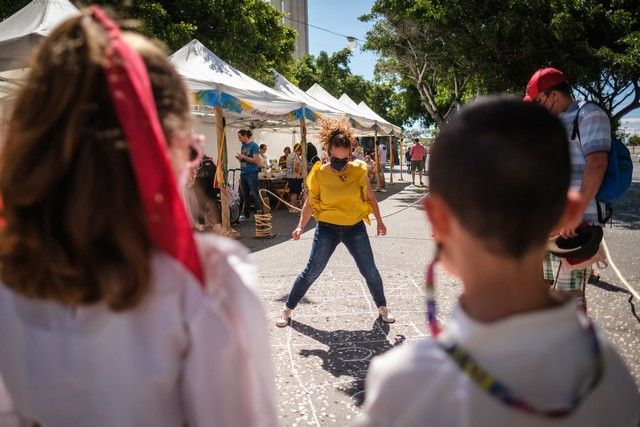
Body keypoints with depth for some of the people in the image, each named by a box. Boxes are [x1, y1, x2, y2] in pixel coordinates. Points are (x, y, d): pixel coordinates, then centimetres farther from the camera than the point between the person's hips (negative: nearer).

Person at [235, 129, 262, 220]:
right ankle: (246, 214, 19)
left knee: (254, 194, -5)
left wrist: (243, 157, -17)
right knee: (245, 195, 11)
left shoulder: (254, 146, -10)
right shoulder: (243, 145, 13)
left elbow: (256, 160, -17)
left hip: (252, 174, -7)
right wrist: (239, 157, -1)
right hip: (243, 173, 8)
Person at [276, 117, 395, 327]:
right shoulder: (320, 173, -10)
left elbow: (370, 197, 5)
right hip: (327, 229, -1)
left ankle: (382, 307, 32)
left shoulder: (358, 170, -8)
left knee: (370, 271, 8)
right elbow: (310, 202, 0)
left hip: (355, 228, 2)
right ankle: (287, 309, 19)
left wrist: (379, 221, 10)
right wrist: (300, 226, -8)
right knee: (311, 272, 3)